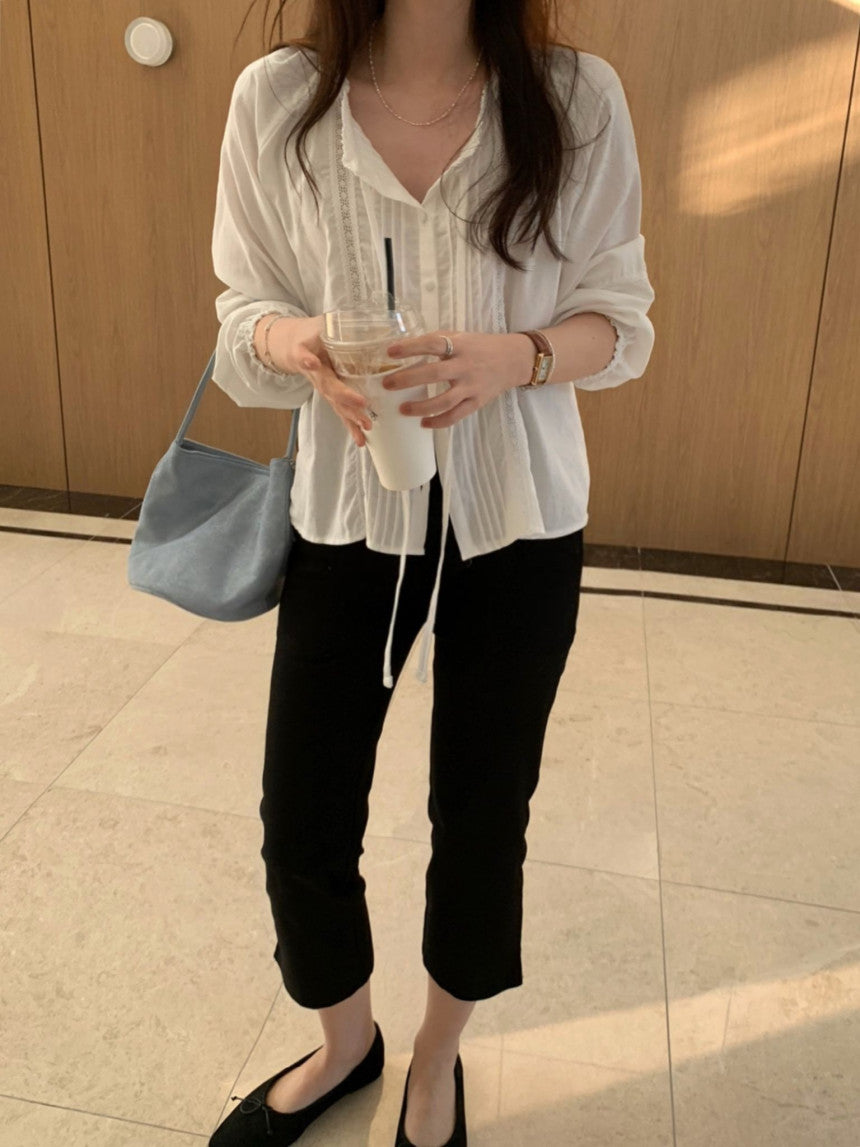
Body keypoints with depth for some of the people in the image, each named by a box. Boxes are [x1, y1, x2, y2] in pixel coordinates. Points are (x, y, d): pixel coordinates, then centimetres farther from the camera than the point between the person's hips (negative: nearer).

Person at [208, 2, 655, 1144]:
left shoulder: (580, 97, -6)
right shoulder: (278, 95, -5)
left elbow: (618, 317, -2)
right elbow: (245, 308, 2)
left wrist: (511, 355, -23)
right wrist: (297, 341, -22)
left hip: (518, 523, 0)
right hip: (347, 510, 1)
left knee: (482, 814, 13)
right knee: (301, 819, 7)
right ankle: (344, 1041, 41)